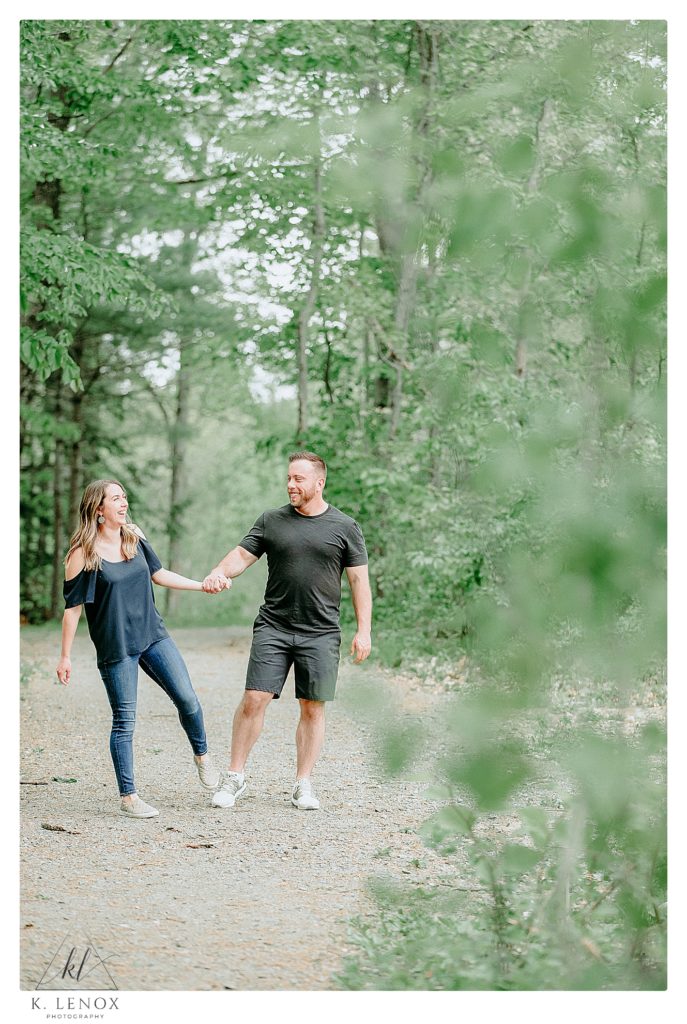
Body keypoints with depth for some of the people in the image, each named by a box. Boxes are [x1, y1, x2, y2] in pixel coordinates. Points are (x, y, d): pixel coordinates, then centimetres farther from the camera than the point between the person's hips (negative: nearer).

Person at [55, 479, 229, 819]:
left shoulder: (135, 538, 4)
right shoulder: (83, 554, -12)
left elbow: (158, 574, 18)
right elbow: (72, 607, -7)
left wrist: (204, 586, 16)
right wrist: (65, 657, -5)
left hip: (153, 636, 5)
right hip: (115, 647, -5)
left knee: (187, 700, 0)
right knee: (124, 720, -1)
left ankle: (201, 757, 27)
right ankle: (128, 798, 9)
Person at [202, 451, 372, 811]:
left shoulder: (345, 527, 4)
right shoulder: (272, 520, 8)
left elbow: (359, 579, 4)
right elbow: (242, 554, 5)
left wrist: (364, 630, -2)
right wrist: (219, 572, -17)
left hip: (320, 633, 0)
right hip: (272, 629, 1)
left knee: (313, 708, 3)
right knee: (253, 700, -7)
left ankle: (303, 784, 15)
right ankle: (234, 777, 5)